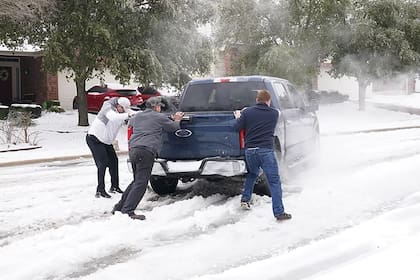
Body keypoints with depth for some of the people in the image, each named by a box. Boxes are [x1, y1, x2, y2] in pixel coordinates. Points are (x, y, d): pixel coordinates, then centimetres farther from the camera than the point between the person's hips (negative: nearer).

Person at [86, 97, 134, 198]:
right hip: (94, 138, -8)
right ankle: (100, 190, -13)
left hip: (106, 141, 8)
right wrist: (127, 115, -50)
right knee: (102, 163, -15)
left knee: (113, 161, 11)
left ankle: (114, 186, 26)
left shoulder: (123, 111, -1)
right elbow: (113, 117, -42)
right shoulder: (108, 107, -22)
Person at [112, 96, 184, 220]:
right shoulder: (159, 117, 4)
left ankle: (119, 207, 19)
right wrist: (176, 120, 38)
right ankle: (127, 211, -16)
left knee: (137, 181, 20)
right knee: (141, 183, -9)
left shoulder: (137, 117, 23)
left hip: (133, 150, 8)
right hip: (146, 151, -8)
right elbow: (174, 127, 13)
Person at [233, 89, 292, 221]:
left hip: (249, 150, 3)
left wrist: (238, 117, 22)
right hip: (266, 150, -3)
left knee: (252, 174, 30)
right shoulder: (274, 113, 6)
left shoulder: (247, 112, 5)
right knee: (274, 181, -2)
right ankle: (279, 212, -7)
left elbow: (237, 128, 0)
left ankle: (245, 199, 29)